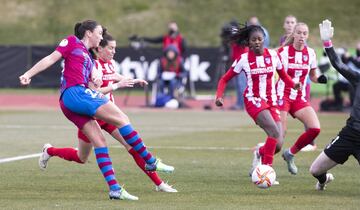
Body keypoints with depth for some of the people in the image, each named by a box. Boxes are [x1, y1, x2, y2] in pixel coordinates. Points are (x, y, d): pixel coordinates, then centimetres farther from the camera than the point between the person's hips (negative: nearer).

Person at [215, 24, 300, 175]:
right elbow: (225, 79, 1)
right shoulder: (244, 59, -6)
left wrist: (293, 85, -8)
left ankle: (259, 152, 31)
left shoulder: (273, 55, 1)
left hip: (271, 101, 4)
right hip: (253, 100, -4)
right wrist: (219, 96, -15)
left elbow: (283, 75, 13)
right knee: (275, 132, -27)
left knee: (277, 143, -3)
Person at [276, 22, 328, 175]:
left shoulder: (310, 53, 4)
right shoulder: (283, 52, -8)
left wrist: (319, 79, -6)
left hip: (300, 98, 4)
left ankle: (290, 154, 7)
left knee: (315, 128, -16)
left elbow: (313, 76, 16)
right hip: (282, 97, -4)